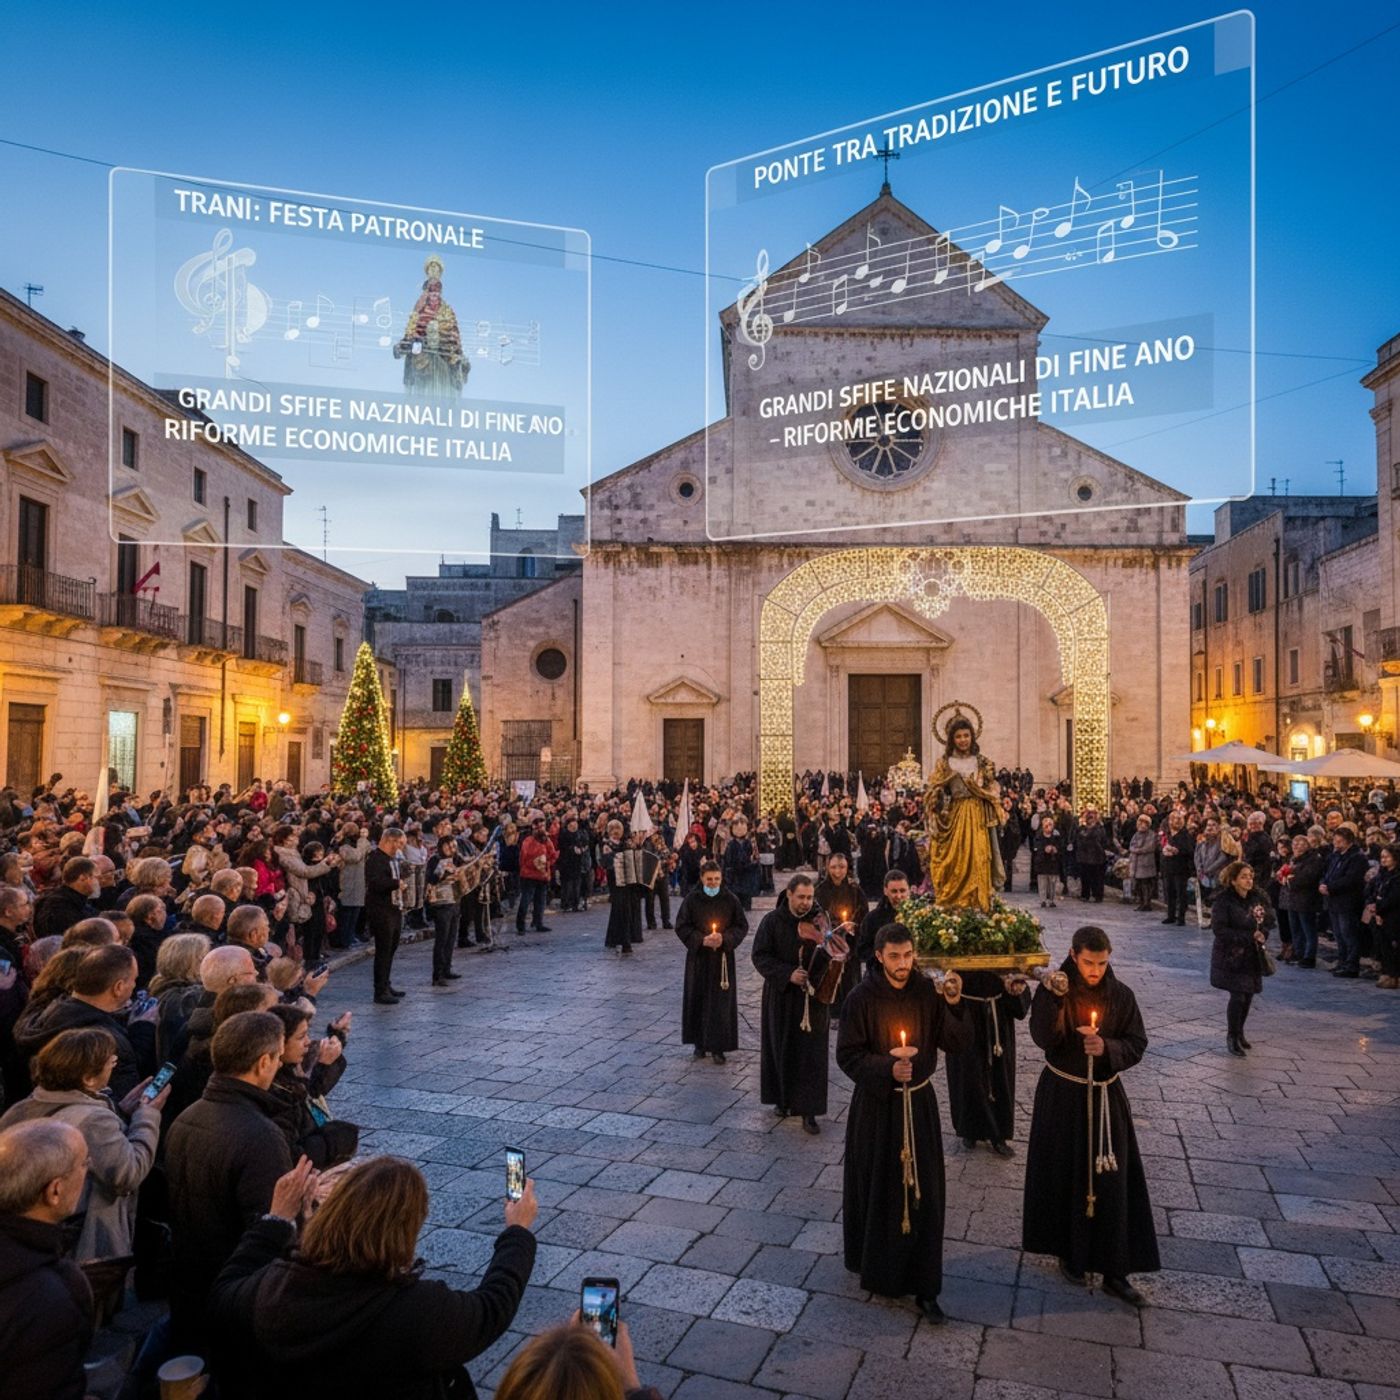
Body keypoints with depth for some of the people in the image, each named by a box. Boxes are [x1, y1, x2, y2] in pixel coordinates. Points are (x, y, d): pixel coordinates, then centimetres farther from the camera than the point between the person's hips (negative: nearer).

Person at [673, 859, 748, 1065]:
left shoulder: (730, 899, -5)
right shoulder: (692, 899, -5)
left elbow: (742, 926, 1)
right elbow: (681, 926, -2)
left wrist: (725, 938, -15)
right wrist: (701, 939, -15)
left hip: (722, 957, 0)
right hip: (698, 957, 0)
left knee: (721, 1000, -1)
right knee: (698, 998, 5)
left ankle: (718, 1046, 10)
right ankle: (700, 1043, 21)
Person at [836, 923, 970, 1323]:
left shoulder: (928, 992, -6)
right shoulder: (862, 998, -14)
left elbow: (958, 1044, -6)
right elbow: (848, 1055, -12)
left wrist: (955, 1004, -21)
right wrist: (887, 1068, -26)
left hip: (919, 1103, 2)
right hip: (875, 1106, -2)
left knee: (922, 1191, 5)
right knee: (878, 1188, 11)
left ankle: (924, 1286, 16)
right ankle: (874, 1266, 33)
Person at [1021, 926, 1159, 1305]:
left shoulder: (1121, 995, -5)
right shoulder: (1053, 989, -10)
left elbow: (1137, 1045, -3)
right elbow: (1043, 1038, -20)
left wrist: (1106, 1048, -22)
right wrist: (1054, 999, -33)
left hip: (1106, 1096, 1)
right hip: (1061, 1095, -1)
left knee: (1110, 1180, 3)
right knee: (1065, 1176, 9)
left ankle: (1114, 1269, 14)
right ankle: (1070, 1251, 29)